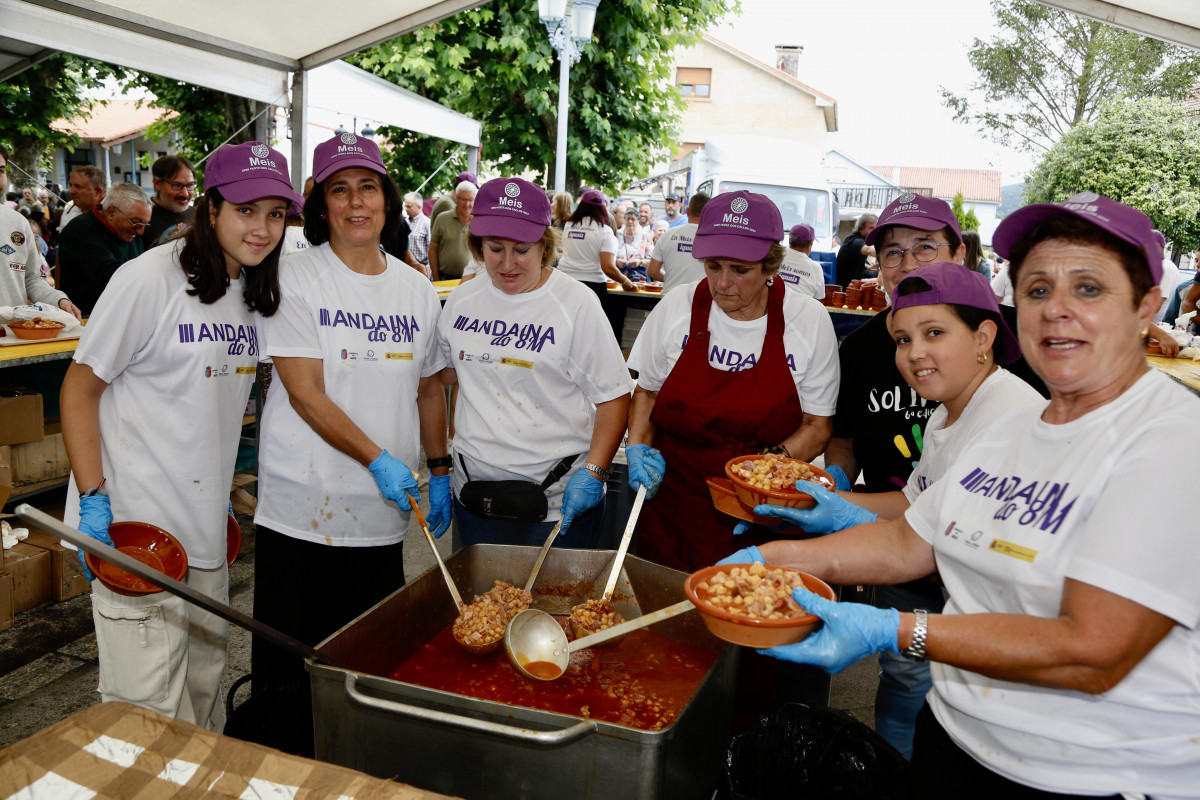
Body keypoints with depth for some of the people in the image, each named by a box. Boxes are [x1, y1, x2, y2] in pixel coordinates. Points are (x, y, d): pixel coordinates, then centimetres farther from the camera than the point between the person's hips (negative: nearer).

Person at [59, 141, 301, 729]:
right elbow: (79, 387, -10)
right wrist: (93, 498, -16)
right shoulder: (151, 279, -13)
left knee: (203, 697, 18)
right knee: (152, 715, -3)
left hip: (208, 529, 7)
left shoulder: (255, 293, 9)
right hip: (135, 527, -7)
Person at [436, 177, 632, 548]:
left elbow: (614, 396, -9)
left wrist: (592, 473, -18)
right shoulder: (462, 300, 4)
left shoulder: (577, 304, -10)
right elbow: (446, 371, 18)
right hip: (474, 494, 5)